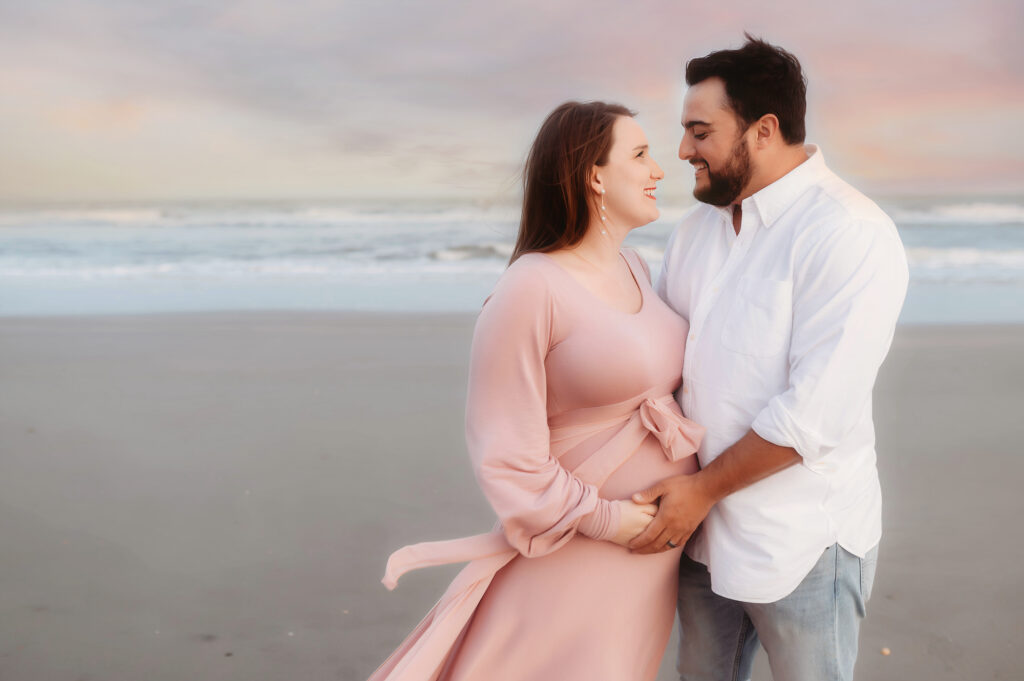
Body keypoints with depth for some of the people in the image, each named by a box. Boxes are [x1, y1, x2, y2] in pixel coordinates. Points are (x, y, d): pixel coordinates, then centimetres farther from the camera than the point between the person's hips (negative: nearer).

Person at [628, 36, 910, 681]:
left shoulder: (850, 234, -20)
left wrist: (705, 489, -17)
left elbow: (814, 414, -24)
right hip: (704, 528, 7)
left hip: (801, 543, -7)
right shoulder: (700, 224, 6)